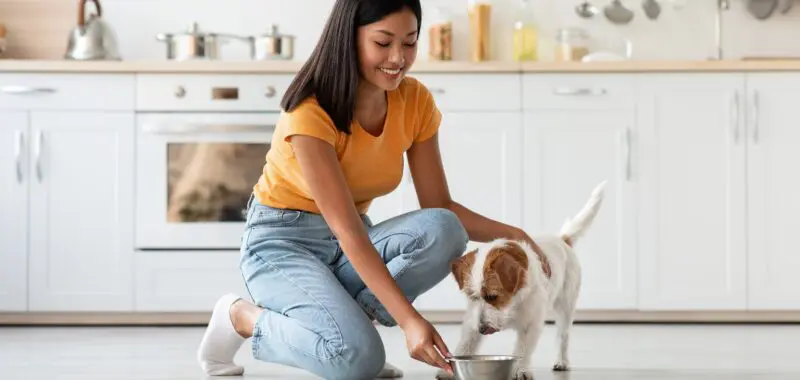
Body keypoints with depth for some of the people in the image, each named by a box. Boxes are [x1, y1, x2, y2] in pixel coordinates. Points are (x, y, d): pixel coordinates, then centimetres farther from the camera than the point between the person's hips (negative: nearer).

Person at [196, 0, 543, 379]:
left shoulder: (415, 101, -5)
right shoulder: (311, 111, -24)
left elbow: (439, 209, -2)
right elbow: (347, 231, -30)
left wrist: (508, 233, -22)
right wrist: (409, 320, -39)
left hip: (350, 247, 6)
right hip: (283, 243, -5)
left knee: (442, 231, -25)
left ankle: (346, 318, -7)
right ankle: (243, 315, -3)